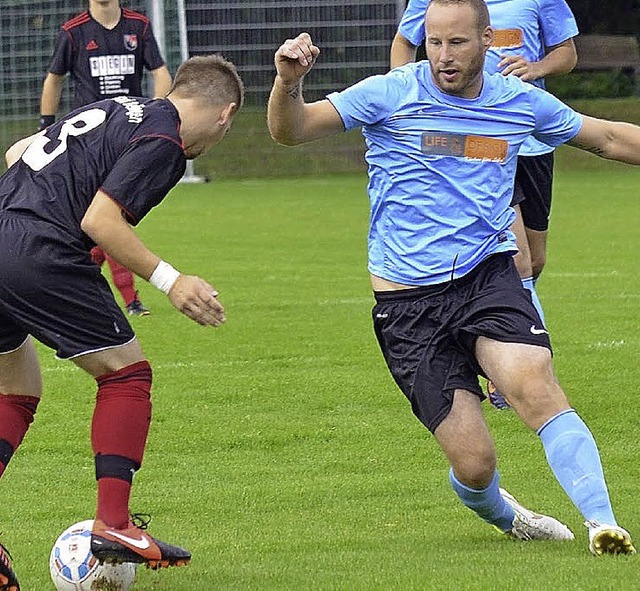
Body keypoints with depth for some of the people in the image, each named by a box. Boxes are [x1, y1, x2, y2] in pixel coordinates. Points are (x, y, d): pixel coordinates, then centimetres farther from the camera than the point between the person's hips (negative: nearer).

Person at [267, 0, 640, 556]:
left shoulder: (520, 102, 6)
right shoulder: (392, 94, -5)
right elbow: (290, 130, -7)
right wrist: (288, 82, -27)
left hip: (488, 276, 2)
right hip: (409, 303, -2)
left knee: (535, 387, -28)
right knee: (474, 461, -7)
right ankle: (495, 511, 28)